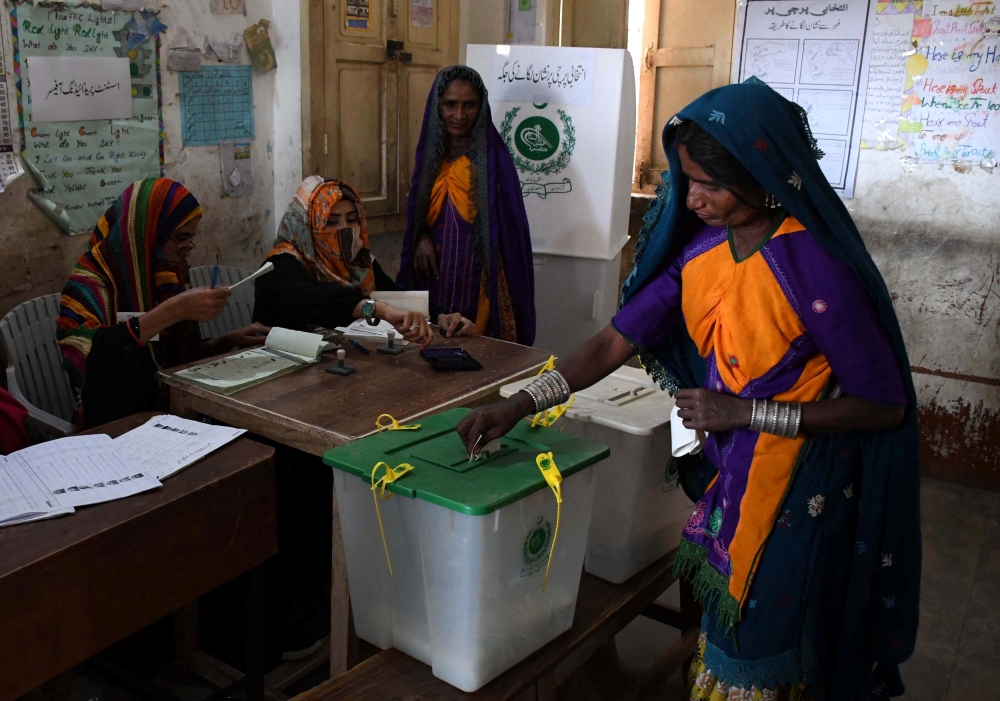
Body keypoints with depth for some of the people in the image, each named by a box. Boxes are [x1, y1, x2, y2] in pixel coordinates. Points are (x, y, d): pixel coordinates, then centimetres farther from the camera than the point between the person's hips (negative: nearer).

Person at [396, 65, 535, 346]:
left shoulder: (493, 157, -8)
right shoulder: (430, 153, 6)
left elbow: (507, 228, -8)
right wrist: (421, 239, -7)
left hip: (478, 284, -4)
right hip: (435, 280, 4)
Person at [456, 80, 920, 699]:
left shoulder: (816, 267, -24)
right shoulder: (702, 246, -5)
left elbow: (885, 406, -18)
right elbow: (619, 339, -4)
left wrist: (744, 412, -23)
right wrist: (522, 404, -13)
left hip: (803, 495, -5)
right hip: (731, 475, 5)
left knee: (762, 651, 10)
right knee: (723, 620, 19)